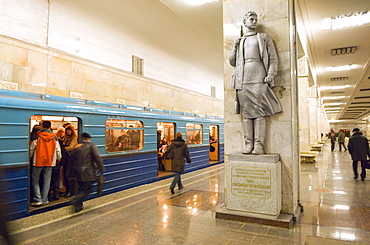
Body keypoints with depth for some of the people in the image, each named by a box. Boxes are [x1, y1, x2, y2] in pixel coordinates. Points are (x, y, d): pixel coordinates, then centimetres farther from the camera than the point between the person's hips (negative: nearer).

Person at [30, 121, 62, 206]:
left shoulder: (37, 137, -6)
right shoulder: (54, 137, -1)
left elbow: (31, 149, 0)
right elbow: (58, 150, 5)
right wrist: (59, 158, 22)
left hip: (38, 162, -2)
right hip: (50, 162, 2)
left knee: (35, 181, 9)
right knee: (46, 181, 9)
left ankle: (37, 200, 2)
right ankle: (44, 200, 12)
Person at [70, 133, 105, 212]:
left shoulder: (76, 147, 12)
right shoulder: (92, 145, -3)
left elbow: (72, 158, 12)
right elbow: (97, 157, -11)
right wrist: (102, 169, -10)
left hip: (78, 171, 6)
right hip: (88, 172, -6)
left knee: (81, 188, 18)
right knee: (87, 189, -1)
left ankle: (79, 205, 17)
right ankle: (75, 201, -19)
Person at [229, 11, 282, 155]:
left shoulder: (264, 38, 18)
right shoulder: (239, 41, 26)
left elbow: (273, 59, 8)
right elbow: (232, 61, 24)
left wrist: (270, 74, -8)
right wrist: (235, 46, 11)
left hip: (258, 78, -2)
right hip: (242, 80, 3)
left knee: (259, 111, -10)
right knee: (246, 112, -3)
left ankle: (259, 145, -11)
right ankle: (248, 144, -1)